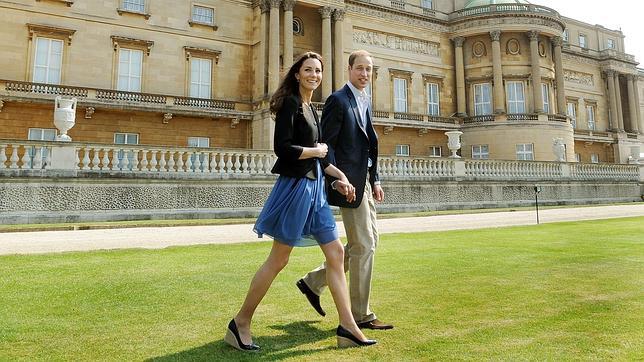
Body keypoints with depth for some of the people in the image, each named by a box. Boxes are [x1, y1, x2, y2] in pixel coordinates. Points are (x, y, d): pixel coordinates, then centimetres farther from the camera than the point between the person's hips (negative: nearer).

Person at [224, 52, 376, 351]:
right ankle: (240, 324, 16)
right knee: (278, 259, -1)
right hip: (295, 186, -9)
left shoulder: (311, 109, 17)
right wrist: (316, 151, -8)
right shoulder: (290, 103, -9)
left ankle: (347, 327, 15)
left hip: (314, 188, 9)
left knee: (336, 253, 7)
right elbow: (282, 148, -21)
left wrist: (340, 176, 13)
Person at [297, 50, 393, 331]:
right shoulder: (338, 100, -8)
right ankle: (360, 314, 12)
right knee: (363, 245, -3)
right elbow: (325, 143, -13)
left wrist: (375, 180, 15)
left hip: (365, 180, 10)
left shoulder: (366, 101, 18)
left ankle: (314, 281, 24)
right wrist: (336, 179, -20)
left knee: (367, 242, 15)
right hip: (349, 181, -9)